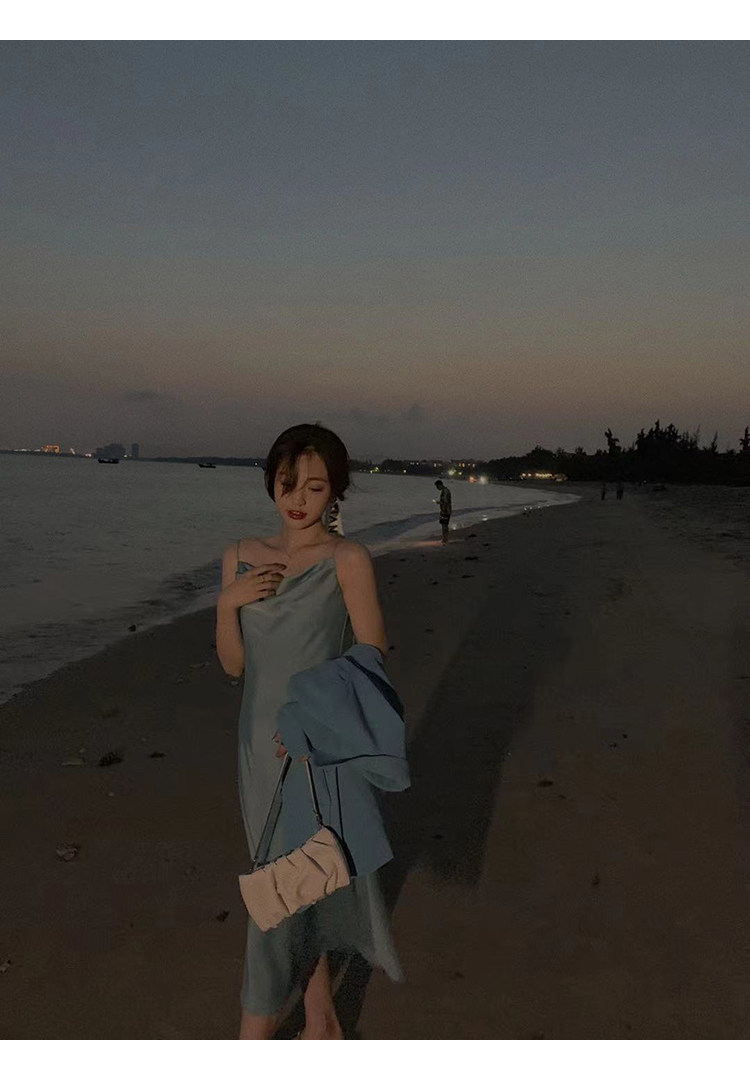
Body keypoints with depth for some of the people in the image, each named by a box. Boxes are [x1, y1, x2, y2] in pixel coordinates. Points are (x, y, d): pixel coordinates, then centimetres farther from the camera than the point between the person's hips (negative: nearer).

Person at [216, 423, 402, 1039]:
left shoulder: (348, 560, -10)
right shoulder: (243, 557, 5)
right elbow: (234, 664, 8)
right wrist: (229, 601, -9)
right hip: (263, 743, 5)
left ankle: (255, 1032, 20)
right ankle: (322, 1020, 34)